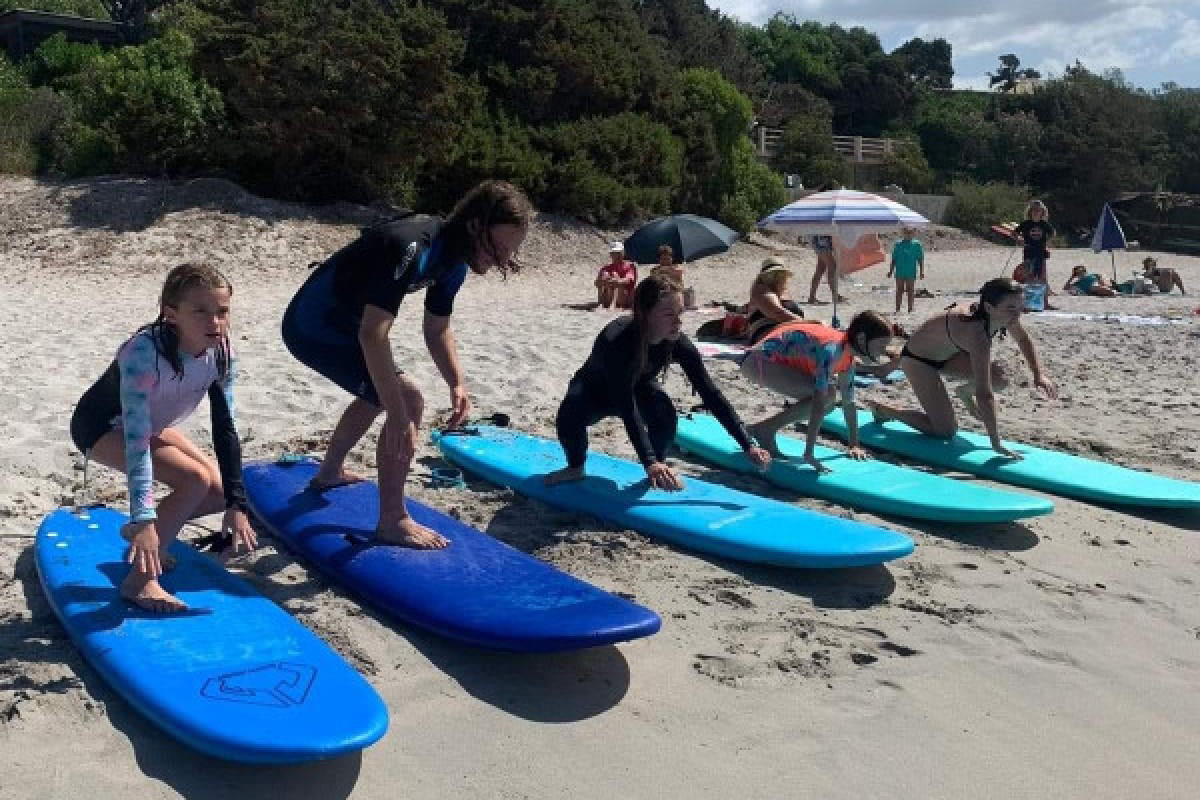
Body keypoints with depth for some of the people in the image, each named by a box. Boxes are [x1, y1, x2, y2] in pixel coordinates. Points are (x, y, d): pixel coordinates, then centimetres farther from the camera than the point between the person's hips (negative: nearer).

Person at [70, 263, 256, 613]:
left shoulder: (220, 352, -20)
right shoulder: (144, 352, -38)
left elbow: (225, 429, -17)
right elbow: (135, 436, -42)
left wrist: (236, 504, -22)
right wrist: (143, 518, -47)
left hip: (154, 424, 7)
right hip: (102, 427, -6)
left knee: (221, 490, -3)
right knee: (196, 480, -25)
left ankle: (140, 535, 20)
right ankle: (139, 578, -14)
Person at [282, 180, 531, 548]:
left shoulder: (454, 259, -3)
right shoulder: (411, 248, -33)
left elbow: (437, 328, 7)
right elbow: (372, 335, -39)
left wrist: (457, 384, -8)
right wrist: (398, 417, -40)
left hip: (339, 323, 10)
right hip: (314, 328, -10)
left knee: (384, 390, 30)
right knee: (408, 400, -18)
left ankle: (329, 472, 50)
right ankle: (392, 521, -9)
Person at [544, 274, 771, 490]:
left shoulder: (677, 343, -27)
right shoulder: (617, 341, -42)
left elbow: (710, 394, -25)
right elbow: (627, 408, -46)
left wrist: (748, 445, -31)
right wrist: (649, 462, -56)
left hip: (639, 387, 3)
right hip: (594, 391, -3)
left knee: (666, 415, -29)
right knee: (570, 415, -34)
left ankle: (657, 475, -2)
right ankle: (575, 469, -4)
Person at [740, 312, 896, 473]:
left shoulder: (847, 358, 1)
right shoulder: (830, 350, -28)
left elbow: (848, 402, 11)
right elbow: (818, 403, -33)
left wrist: (854, 446, 11)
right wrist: (808, 453, -35)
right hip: (758, 360, -10)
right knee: (824, 397, -20)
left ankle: (766, 430, 8)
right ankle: (763, 430, -10)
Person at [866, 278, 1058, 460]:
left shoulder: (1006, 315, -18)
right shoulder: (978, 334, -41)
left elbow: (1023, 339, 8)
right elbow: (984, 394, -42)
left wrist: (1039, 374, -2)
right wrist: (996, 444, -41)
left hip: (947, 353, 8)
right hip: (917, 360, -8)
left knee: (999, 379, -10)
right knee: (946, 430, -12)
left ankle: (965, 392, 25)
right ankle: (883, 410, 7)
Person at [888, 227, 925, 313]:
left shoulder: (916, 244, 3)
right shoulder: (898, 244, 6)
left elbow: (920, 259, 3)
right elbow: (894, 259, 10)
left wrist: (922, 271, -4)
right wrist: (891, 270, 7)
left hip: (911, 273, -1)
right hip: (900, 272, 1)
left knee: (910, 291, 3)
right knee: (899, 291, 4)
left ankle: (910, 309, 9)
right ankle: (897, 309, 9)